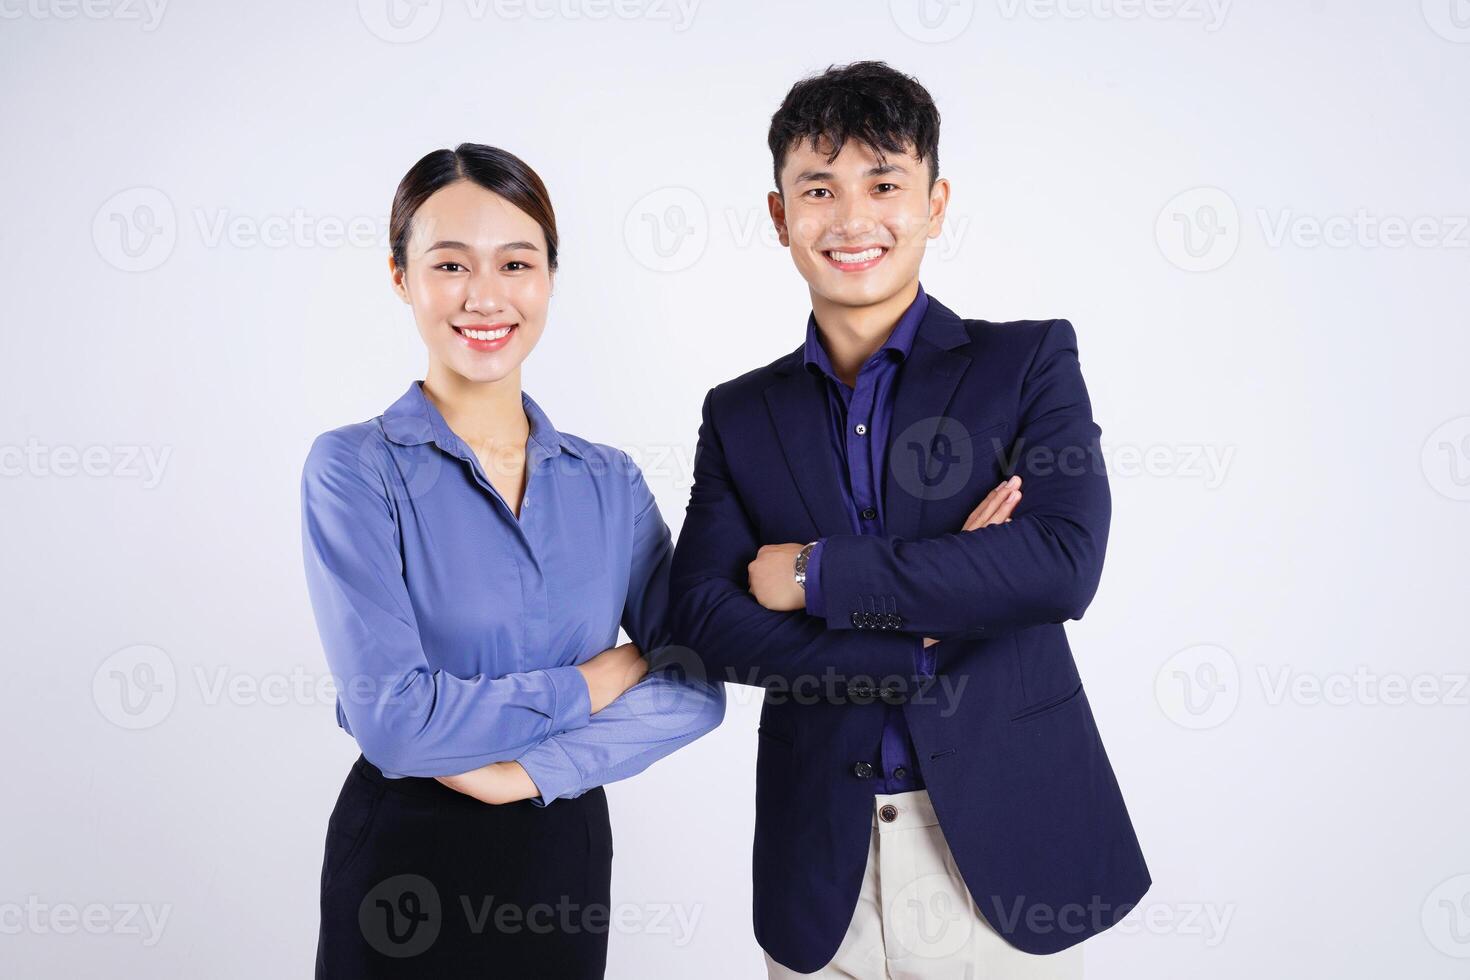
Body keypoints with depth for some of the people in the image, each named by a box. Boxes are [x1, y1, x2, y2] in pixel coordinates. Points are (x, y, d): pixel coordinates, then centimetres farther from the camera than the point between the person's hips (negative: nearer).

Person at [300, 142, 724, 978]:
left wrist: (526, 769, -17)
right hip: (406, 860, -3)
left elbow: (695, 685, -6)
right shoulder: (354, 469, -11)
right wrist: (600, 680, -11)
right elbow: (392, 717, -19)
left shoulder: (610, 482, 1)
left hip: (567, 854, 4)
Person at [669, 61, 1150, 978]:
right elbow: (705, 618, -6)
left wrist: (818, 574, -13)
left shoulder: (1030, 360, -1)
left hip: (1006, 851, -1)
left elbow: (1062, 565, -16)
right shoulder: (740, 413, 6)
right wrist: (926, 633, -15)